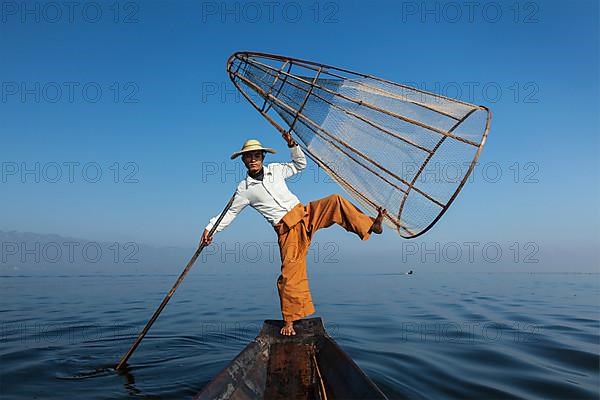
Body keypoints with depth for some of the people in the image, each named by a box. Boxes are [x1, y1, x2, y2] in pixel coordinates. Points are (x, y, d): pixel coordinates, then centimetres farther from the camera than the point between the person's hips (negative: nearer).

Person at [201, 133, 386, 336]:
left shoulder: (275, 169, 11)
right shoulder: (244, 189, 4)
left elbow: (300, 164, 21)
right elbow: (230, 212, 11)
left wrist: (293, 146, 6)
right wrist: (210, 228, 2)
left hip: (306, 214, 3)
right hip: (287, 229, -3)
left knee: (335, 201, -21)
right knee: (290, 271, -11)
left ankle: (371, 225, -13)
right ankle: (289, 321, 4)